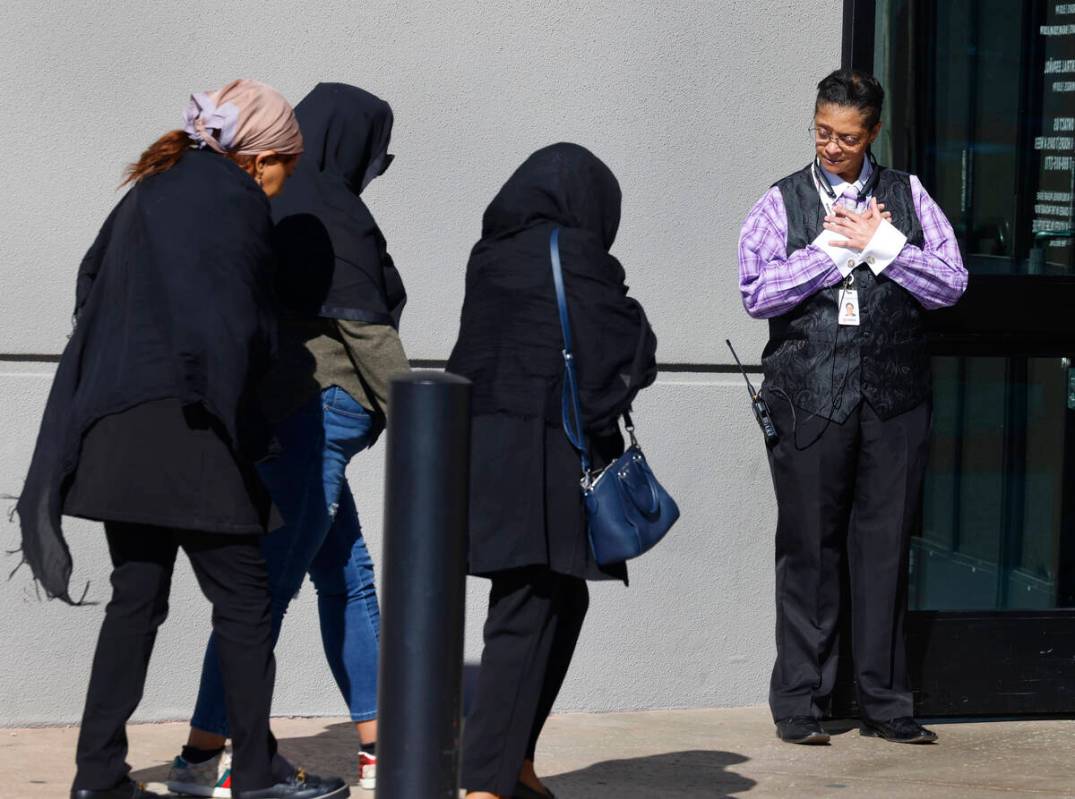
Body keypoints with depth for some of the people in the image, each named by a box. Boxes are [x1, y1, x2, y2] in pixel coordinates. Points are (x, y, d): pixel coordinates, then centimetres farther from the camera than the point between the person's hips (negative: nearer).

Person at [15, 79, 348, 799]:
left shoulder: (151, 192, 16)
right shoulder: (232, 199, -9)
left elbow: (92, 287, 18)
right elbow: (228, 327, -17)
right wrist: (237, 434, -10)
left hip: (116, 428, 8)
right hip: (182, 429, -8)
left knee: (137, 597, 11)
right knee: (242, 595, 2)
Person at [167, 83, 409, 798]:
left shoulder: (263, 205, 14)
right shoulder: (331, 215, -12)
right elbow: (364, 328, -14)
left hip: (273, 411, 10)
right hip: (319, 412, -10)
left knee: (348, 579, 14)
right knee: (270, 585, -9)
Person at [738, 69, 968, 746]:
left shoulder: (907, 196, 11)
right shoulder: (783, 203, 7)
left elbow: (951, 283, 2)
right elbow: (758, 293, -6)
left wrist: (879, 243, -6)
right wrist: (835, 247, -8)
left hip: (894, 396, 2)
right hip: (810, 397, -1)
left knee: (886, 545, 3)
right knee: (810, 548, 1)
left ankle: (886, 703, 11)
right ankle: (800, 703, 9)